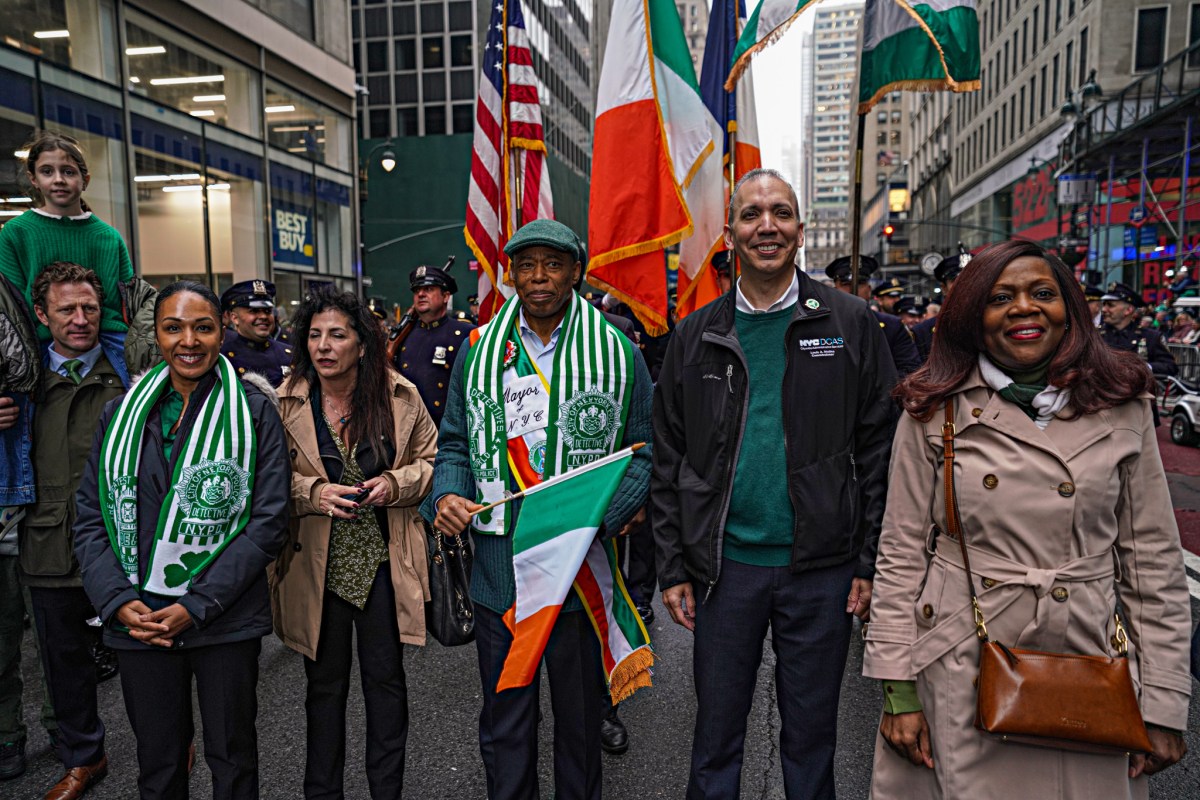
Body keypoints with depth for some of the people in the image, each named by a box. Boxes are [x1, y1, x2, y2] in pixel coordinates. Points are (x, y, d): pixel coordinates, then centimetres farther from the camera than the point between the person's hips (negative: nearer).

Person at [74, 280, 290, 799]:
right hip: (138, 621, 3)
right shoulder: (121, 414, 6)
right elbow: (90, 518, 6)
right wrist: (118, 602, -9)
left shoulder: (253, 411, -5)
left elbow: (268, 521, -9)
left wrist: (196, 606, -14)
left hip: (226, 620, -3)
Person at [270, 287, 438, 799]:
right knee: (325, 683, 15)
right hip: (316, 563, 0)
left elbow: (431, 460, 5)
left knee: (386, 678, 12)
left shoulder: (400, 397, -5)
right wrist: (312, 492, -18)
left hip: (383, 560, 0)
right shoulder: (284, 403, -5)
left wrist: (395, 482, -14)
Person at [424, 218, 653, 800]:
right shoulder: (478, 351, 5)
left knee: (580, 717, 18)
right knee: (503, 723, 17)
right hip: (497, 570, 2)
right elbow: (455, 443, 11)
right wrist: (447, 495, -9)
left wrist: (605, 516, -16)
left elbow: (645, 452, -1)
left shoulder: (618, 353, -2)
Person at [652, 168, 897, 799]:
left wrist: (871, 563, -4)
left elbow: (879, 451, -1)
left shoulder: (850, 324, 0)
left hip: (820, 566, 0)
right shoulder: (696, 335, 3)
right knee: (716, 730, 14)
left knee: (811, 734, 16)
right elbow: (669, 462, 4)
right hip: (725, 564, 1)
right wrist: (671, 568, 1)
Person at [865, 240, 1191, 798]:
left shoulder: (1123, 407, 0)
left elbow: (1154, 559, 3)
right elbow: (901, 553, -4)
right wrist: (898, 689, -5)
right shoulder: (935, 410, -4)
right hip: (962, 674, -1)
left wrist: (1163, 704, 2)